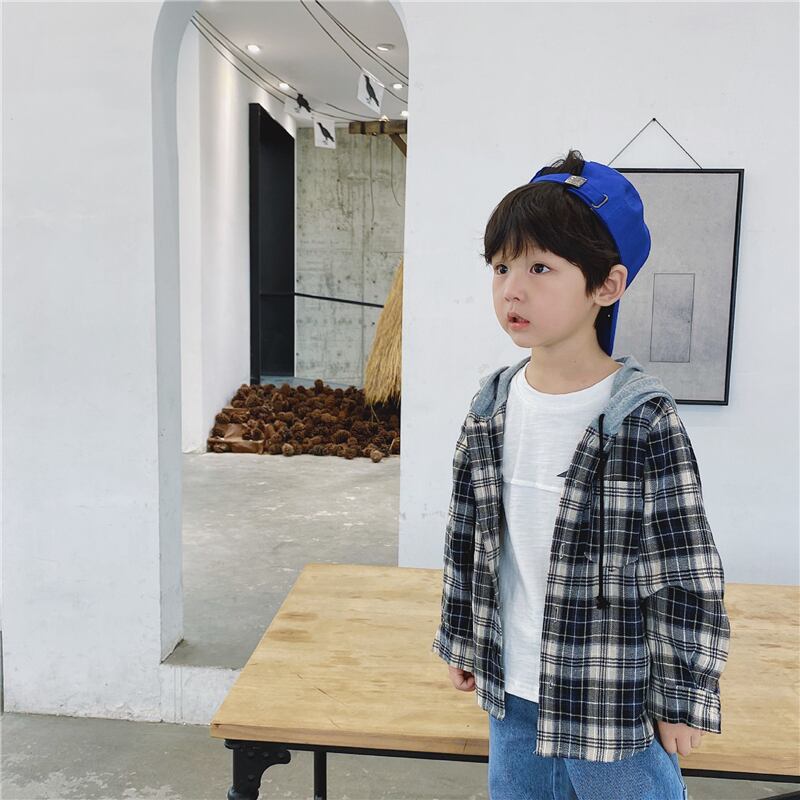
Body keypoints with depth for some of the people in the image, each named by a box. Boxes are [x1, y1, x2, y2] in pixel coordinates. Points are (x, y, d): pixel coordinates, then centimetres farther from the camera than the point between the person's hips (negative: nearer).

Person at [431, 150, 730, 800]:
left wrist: (682, 696, -9)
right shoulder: (492, 409, -3)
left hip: (617, 704, -5)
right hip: (511, 692, 5)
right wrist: (462, 642, 12)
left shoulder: (645, 421, -19)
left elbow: (689, 574, -13)